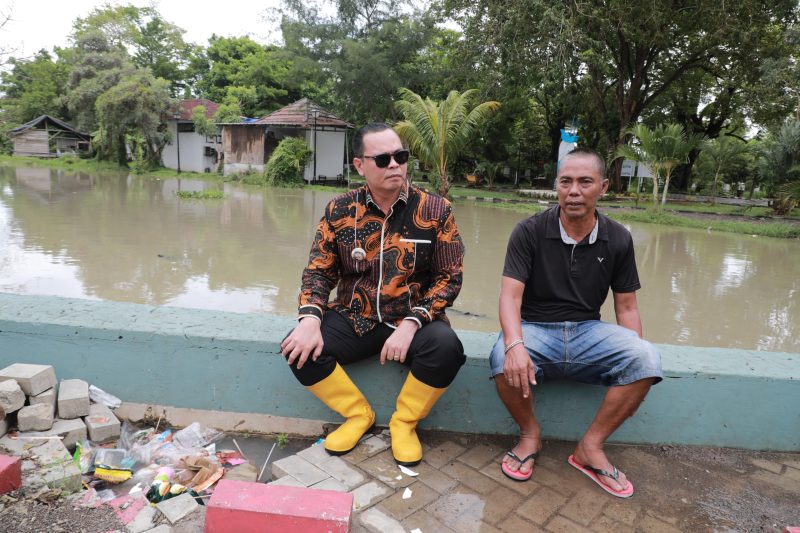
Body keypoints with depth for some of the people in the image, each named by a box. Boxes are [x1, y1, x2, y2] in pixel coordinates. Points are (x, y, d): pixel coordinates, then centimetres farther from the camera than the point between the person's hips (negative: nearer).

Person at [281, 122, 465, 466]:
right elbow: (319, 270, 4)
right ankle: (358, 414, 6)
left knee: (446, 348, -31)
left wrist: (410, 324, -20)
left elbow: (449, 277, -6)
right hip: (353, 319, 2)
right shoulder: (339, 210, 1)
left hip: (412, 319, -1)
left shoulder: (435, 210, -4)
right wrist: (310, 319, -16)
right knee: (300, 348, -21)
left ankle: (404, 421, 0)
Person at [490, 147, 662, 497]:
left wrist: (636, 364, -6)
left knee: (648, 359, -25)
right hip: (536, 328, -2)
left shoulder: (618, 239, 3)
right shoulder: (529, 232, -7)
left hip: (588, 331, 3)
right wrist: (515, 344, -34)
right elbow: (510, 295, -15)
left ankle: (591, 447, -5)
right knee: (503, 360, -35)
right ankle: (530, 435, -2)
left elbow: (626, 306, 7)